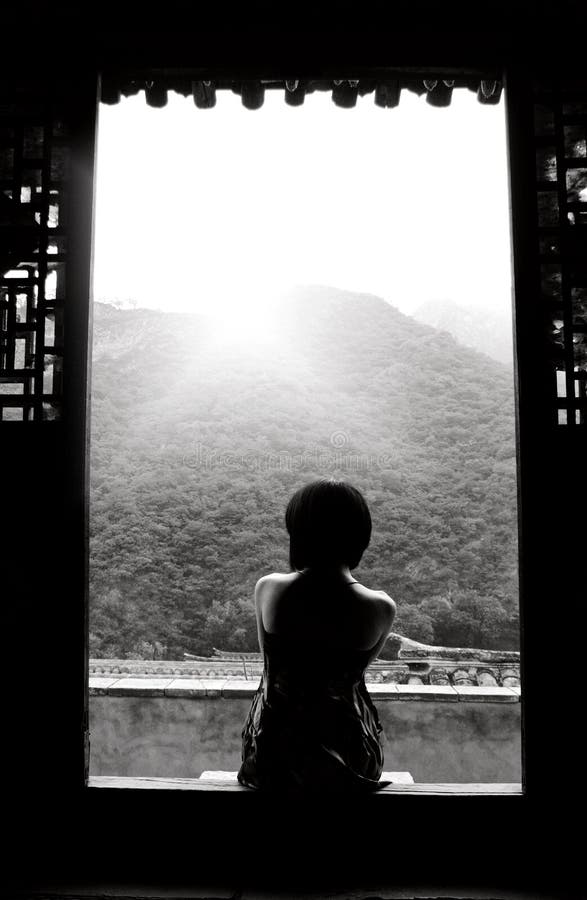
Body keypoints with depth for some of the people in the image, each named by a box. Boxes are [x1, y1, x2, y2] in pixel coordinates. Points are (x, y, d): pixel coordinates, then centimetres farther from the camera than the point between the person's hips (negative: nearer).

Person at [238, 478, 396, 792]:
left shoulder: (268, 588, -17)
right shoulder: (381, 607, -19)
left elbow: (270, 660, -1)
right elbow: (358, 666, 0)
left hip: (274, 748, 1)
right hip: (347, 756, 0)